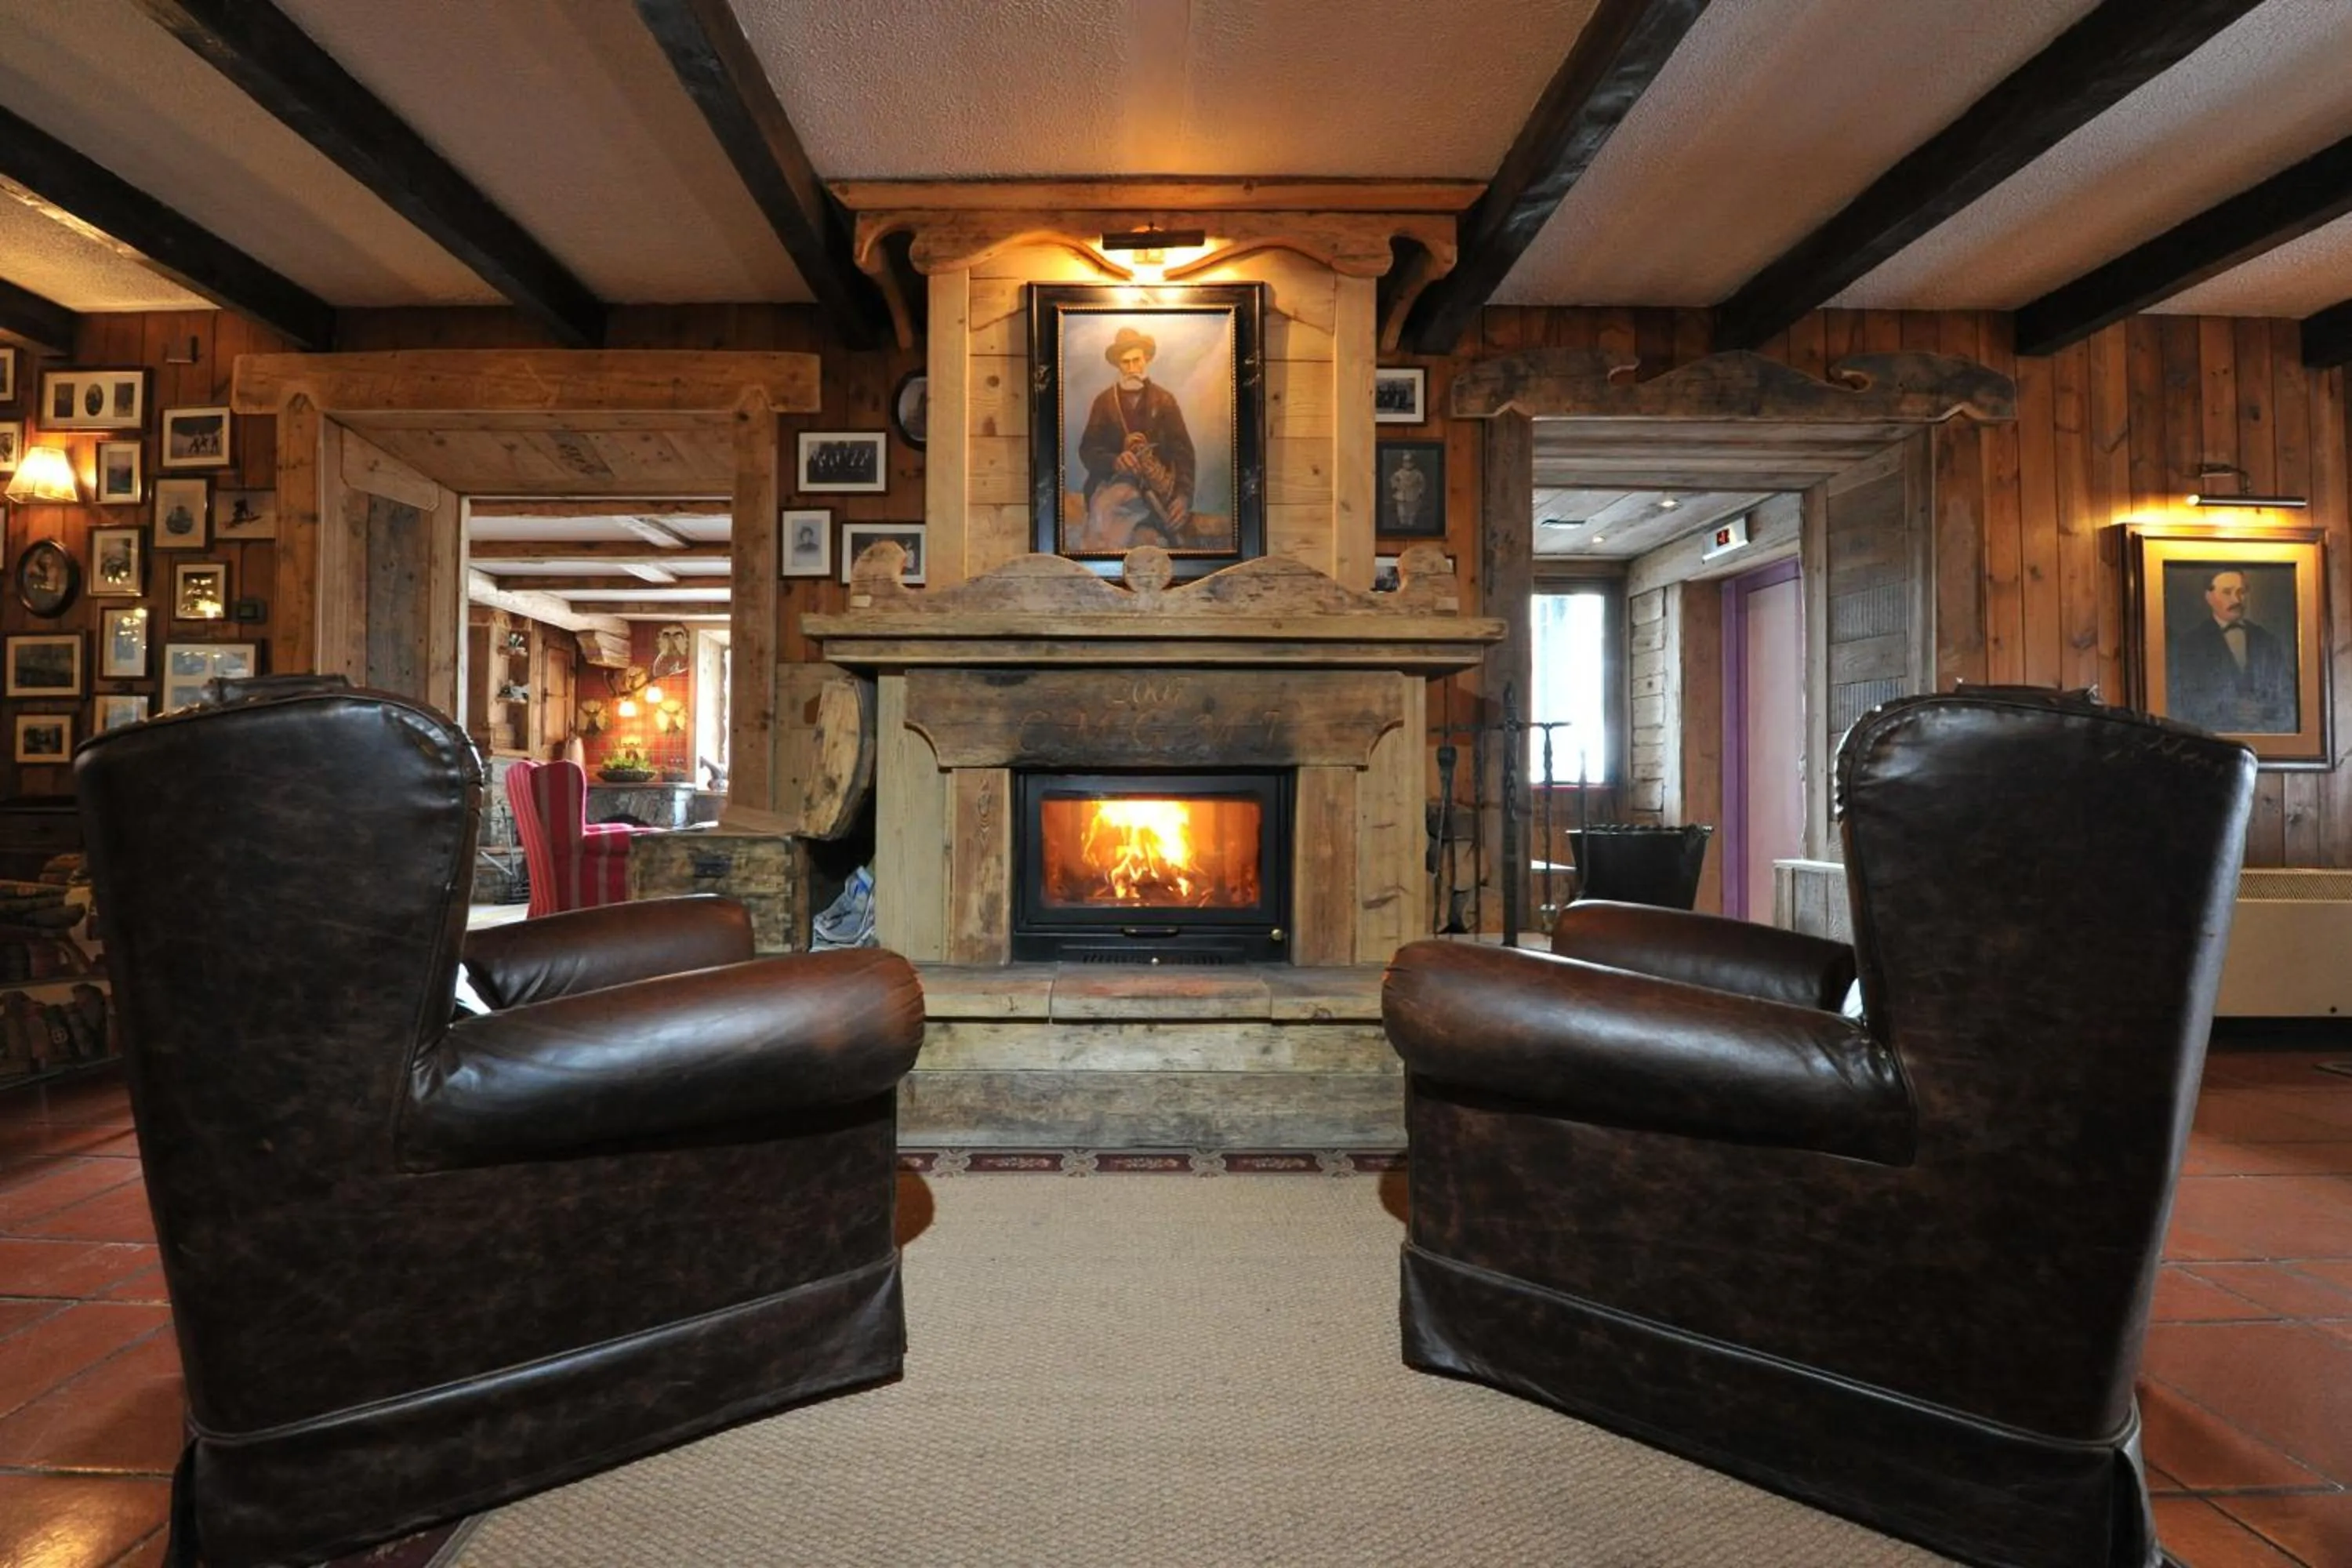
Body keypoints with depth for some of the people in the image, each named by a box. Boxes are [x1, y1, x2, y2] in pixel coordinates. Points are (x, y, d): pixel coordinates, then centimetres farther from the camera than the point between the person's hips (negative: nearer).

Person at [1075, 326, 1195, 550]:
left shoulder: (1165, 400, 9)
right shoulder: (1104, 401, 9)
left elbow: (1183, 452, 1)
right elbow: (1087, 450, 4)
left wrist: (1184, 496, -16)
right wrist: (1114, 461, -19)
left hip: (1156, 485, -1)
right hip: (1113, 482, 1)